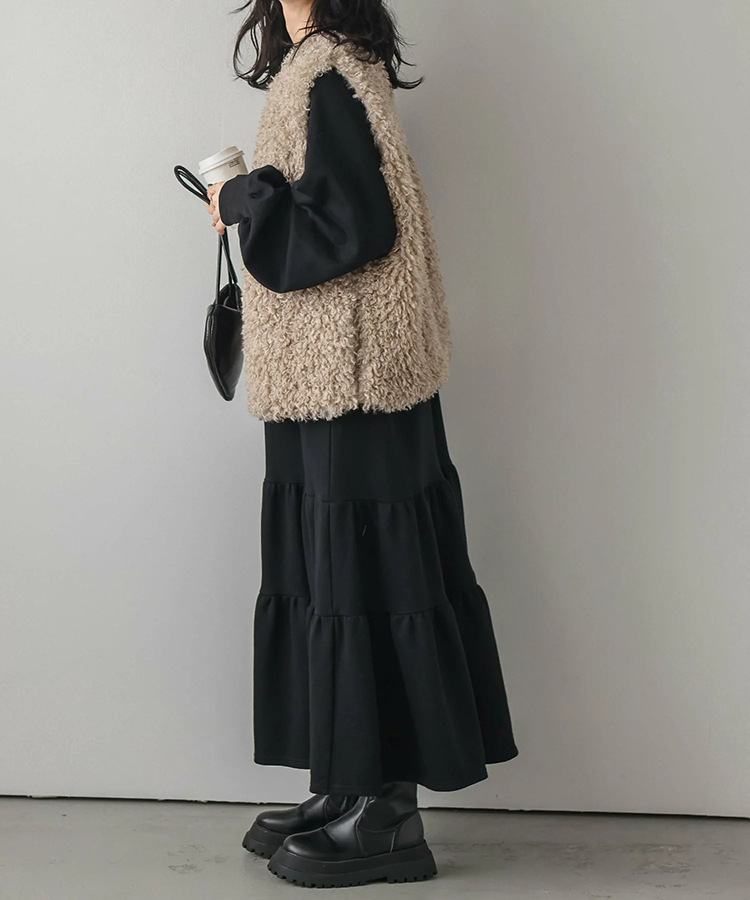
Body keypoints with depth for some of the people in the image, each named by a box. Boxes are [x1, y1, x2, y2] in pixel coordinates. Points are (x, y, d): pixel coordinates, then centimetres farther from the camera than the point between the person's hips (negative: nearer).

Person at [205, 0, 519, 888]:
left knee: (359, 575, -4)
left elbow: (356, 221, -20)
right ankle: (352, 791, 20)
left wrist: (244, 200, -9)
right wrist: (251, 199, 13)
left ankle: (387, 815, 5)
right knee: (331, 573, 11)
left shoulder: (327, 74, -13)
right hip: (326, 376, 10)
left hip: (349, 376, -10)